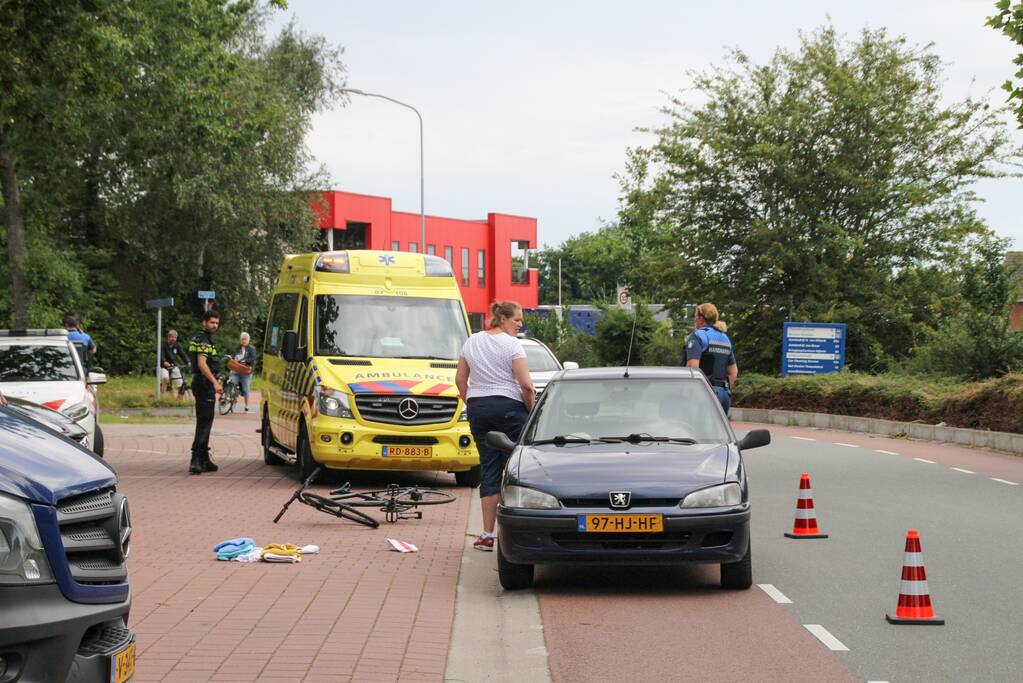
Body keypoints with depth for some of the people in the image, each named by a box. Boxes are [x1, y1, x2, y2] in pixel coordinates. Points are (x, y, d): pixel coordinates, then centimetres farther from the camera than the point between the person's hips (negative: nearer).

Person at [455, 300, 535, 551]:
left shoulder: (472, 341, 10)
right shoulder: (512, 345, -8)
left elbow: (460, 379, 13)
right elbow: (526, 385, -13)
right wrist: (531, 409, 1)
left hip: (477, 407, 6)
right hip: (508, 407, -6)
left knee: (489, 468, 6)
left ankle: (487, 535, 3)